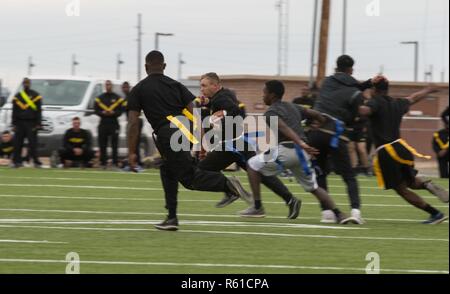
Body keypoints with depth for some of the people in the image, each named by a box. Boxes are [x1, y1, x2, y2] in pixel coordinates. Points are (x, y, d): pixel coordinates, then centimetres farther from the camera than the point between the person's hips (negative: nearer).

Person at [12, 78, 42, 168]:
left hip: (31, 123, -2)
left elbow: (39, 111, 3)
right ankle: (17, 161, 3)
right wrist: (14, 124, 5)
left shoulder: (36, 96, 5)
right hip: (20, 122, 2)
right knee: (17, 143, -1)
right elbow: (14, 111, 11)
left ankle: (36, 161, -7)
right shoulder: (17, 96, 10)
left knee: (33, 143, -8)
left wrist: (38, 124, -4)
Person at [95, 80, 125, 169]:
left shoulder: (118, 98, 6)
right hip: (103, 124, 2)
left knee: (114, 144, -5)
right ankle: (103, 162, 5)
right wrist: (103, 112, -11)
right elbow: (96, 110, 8)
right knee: (102, 144, 0)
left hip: (114, 124, -2)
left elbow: (121, 110, 2)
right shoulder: (100, 98, 12)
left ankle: (115, 163, -5)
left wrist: (113, 112, -15)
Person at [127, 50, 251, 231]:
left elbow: (133, 123, 3)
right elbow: (194, 113, 8)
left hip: (166, 135, -5)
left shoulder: (138, 90, 11)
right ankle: (172, 218, 19)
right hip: (184, 131, 5)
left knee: (190, 179, -5)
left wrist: (132, 152, 5)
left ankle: (226, 184, -29)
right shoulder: (175, 85, 20)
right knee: (167, 171, 23)